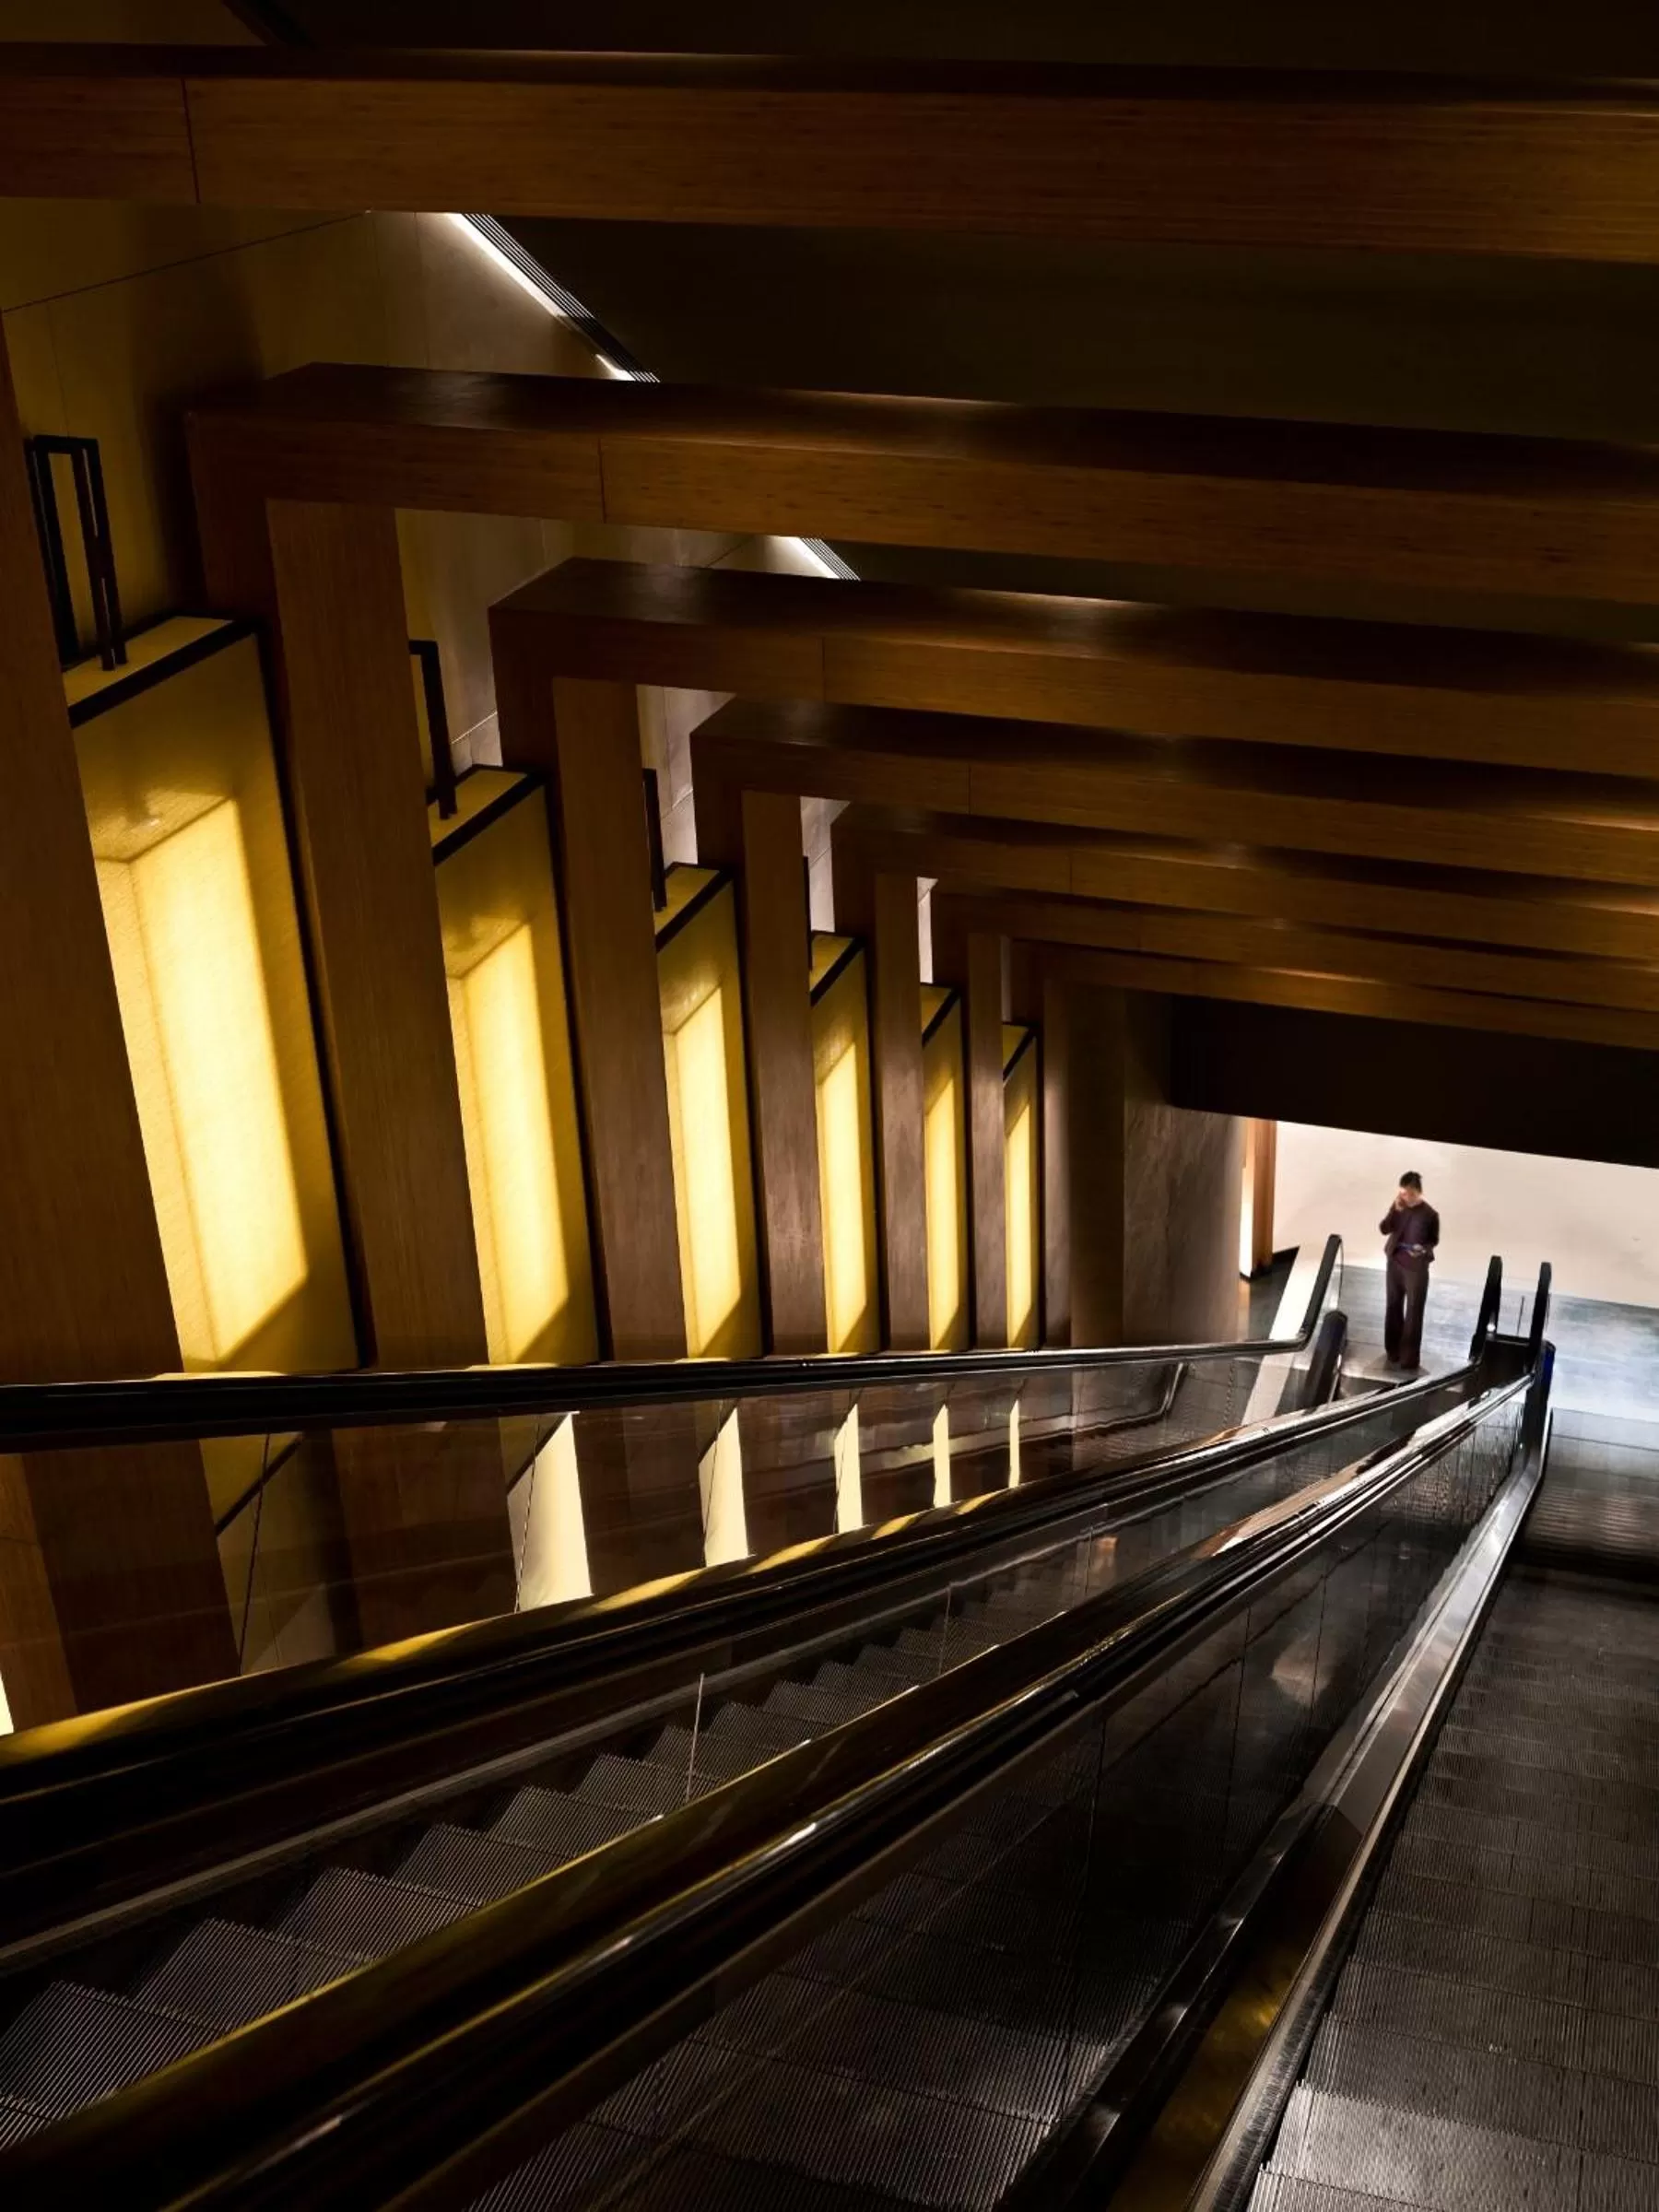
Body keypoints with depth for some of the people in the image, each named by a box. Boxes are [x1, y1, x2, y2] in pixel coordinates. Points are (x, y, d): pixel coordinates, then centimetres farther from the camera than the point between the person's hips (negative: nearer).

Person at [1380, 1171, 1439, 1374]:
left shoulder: (1429, 1214, -15)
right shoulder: (1398, 1206, -4)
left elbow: (1434, 1240, -3)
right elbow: (1384, 1229, -7)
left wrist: (1424, 1249, -24)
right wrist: (1396, 1210, -21)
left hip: (1416, 1268, -5)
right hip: (1395, 1263, 5)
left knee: (1413, 1315, 2)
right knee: (1394, 1309, 16)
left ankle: (1410, 1361, 8)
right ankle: (1394, 1352, 32)